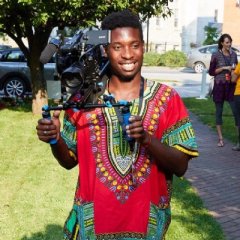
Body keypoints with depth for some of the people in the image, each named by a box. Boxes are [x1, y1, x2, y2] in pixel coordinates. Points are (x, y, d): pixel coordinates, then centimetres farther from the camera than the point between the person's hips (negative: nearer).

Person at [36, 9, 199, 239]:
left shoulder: (167, 99, -7)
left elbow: (180, 167, -10)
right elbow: (69, 160, 3)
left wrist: (147, 139, -27)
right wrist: (55, 140, -17)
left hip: (147, 221, -1)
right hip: (93, 220, 1)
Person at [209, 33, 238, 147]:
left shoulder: (233, 54, 8)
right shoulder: (216, 55, -3)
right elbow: (211, 72, -2)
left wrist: (234, 69, -3)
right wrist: (224, 68, -13)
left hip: (231, 86, 3)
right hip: (219, 86, -2)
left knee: (236, 111, -6)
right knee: (219, 111, 5)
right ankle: (220, 138, 12)